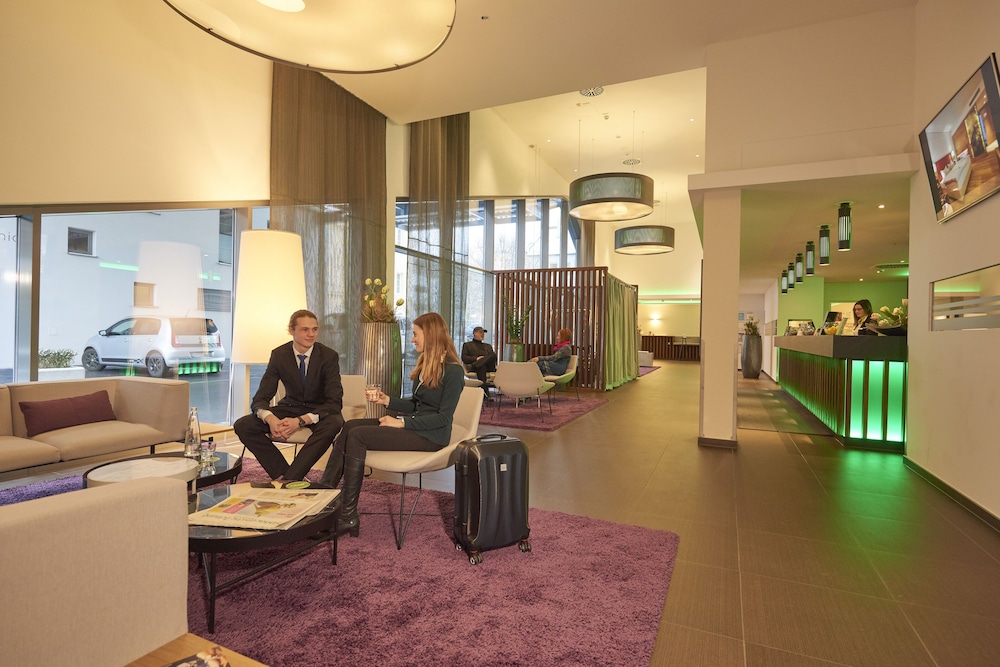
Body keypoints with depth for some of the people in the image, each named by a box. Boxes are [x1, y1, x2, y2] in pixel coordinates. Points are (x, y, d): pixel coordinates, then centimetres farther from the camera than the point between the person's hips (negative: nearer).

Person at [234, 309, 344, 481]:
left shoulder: (329, 356, -15)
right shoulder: (279, 354, -7)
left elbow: (335, 402, -20)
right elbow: (260, 398, -9)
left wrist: (301, 421, -35)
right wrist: (270, 419, -33)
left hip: (319, 411, -3)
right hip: (290, 407, 3)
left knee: (334, 423, -37)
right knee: (242, 425, -16)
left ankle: (288, 480, -26)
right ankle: (287, 476, -16)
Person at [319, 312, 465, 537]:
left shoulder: (453, 370, -14)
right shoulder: (426, 365, 13)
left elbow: (443, 417, -18)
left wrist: (402, 423, -18)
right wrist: (386, 400, 6)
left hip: (431, 436, -9)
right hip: (414, 425, 9)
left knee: (357, 435, -17)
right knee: (350, 426, -6)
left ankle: (348, 516, -10)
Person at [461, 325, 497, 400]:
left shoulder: (488, 346, 37)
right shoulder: (467, 345, 23)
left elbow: (494, 356, 24)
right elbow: (464, 358, 8)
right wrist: (476, 358, -9)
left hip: (489, 366, 3)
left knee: (493, 354, -30)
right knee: (482, 367, -41)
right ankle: (486, 394, -47)